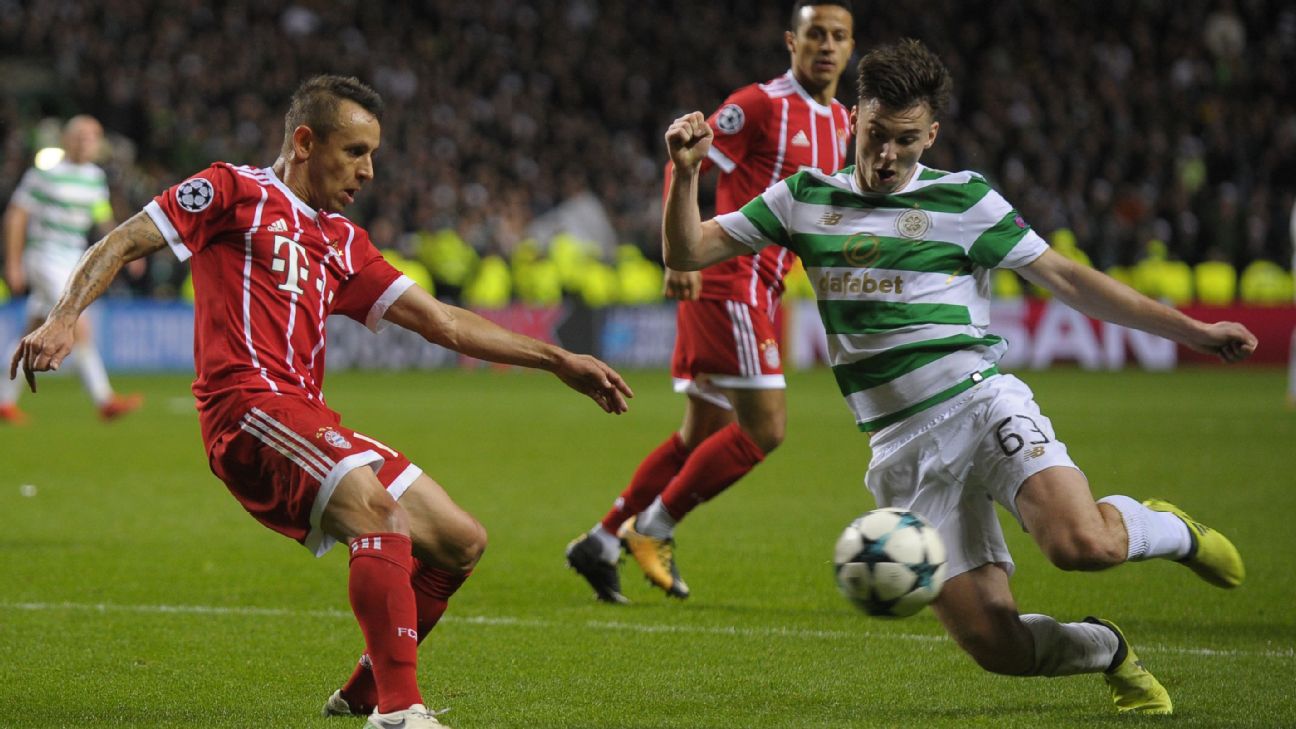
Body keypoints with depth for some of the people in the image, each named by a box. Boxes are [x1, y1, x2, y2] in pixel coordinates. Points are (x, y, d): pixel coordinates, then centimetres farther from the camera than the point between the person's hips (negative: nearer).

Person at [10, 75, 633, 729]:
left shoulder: (342, 243, 26)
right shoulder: (235, 192, 6)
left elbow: (443, 323, 26)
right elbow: (122, 243, 2)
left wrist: (557, 361, 22)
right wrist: (63, 318, -15)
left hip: (306, 423, 9)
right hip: (250, 404, -9)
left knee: (462, 543, 9)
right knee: (383, 512, -31)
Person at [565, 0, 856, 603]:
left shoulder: (838, 122, 15)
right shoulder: (762, 105, -10)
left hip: (759, 289, 9)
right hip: (730, 278, -9)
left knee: (703, 434, 12)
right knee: (765, 427, -12)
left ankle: (601, 544, 18)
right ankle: (653, 528, -2)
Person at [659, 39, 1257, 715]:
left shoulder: (963, 198, 4)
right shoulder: (805, 197, 11)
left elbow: (1065, 278, 7)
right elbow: (687, 251, 13)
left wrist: (1190, 329, 3)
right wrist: (686, 172, -6)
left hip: (979, 404, -2)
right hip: (903, 451, 3)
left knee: (1081, 545, -32)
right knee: (996, 645, -10)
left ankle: (1165, 528, 5)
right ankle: (1106, 647, 23)